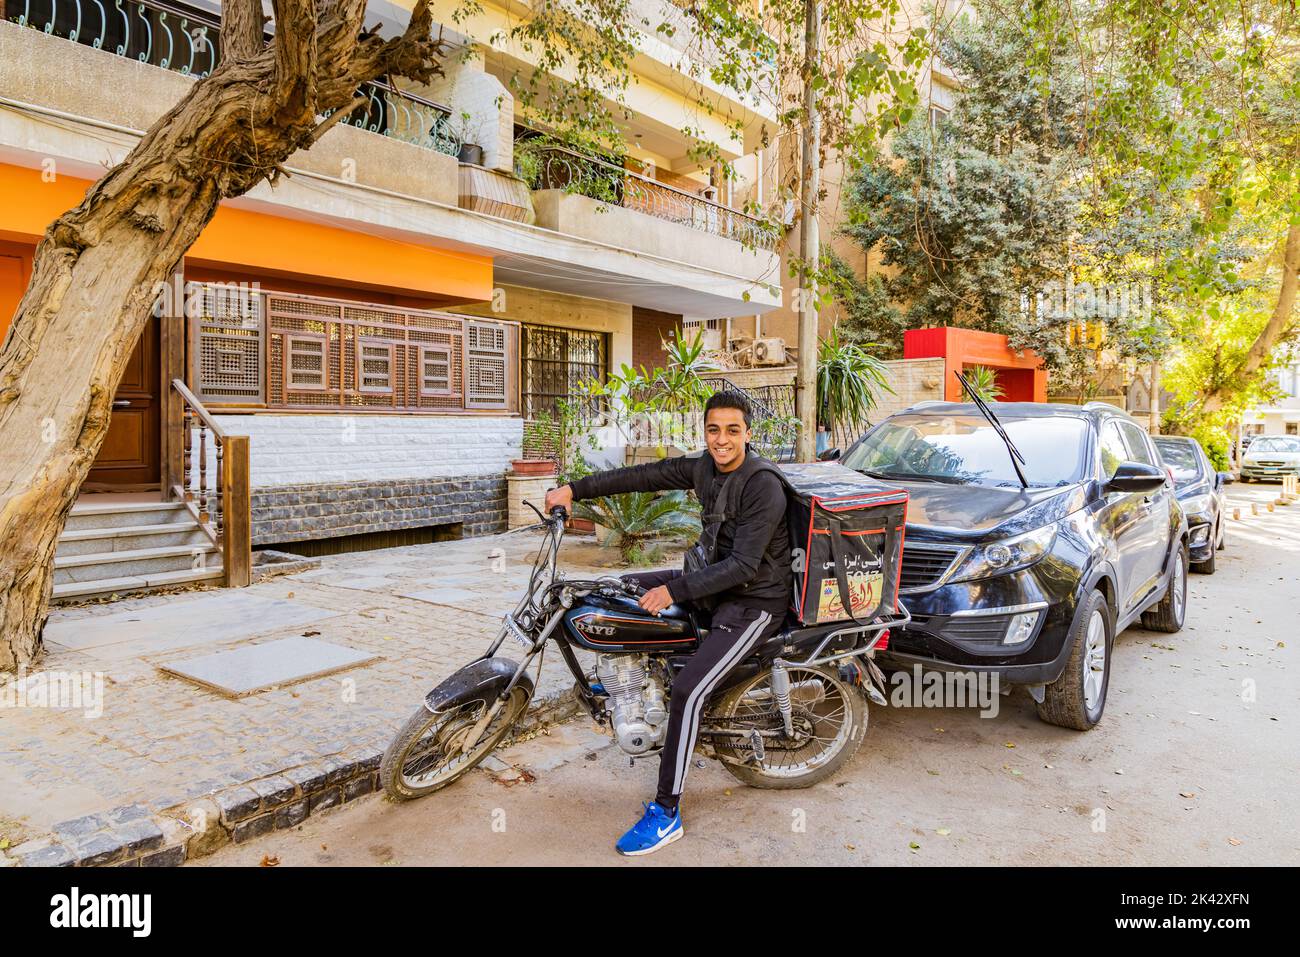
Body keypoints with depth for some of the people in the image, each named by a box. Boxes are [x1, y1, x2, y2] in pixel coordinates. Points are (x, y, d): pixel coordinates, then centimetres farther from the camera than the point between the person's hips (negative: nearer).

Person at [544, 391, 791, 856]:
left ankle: (666, 813, -9)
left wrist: (675, 590, -29)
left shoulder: (763, 486, -23)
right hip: (714, 578, 9)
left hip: (754, 600, -9)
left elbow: (743, 565, -27)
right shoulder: (702, 467, 0)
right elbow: (642, 476, 2)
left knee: (687, 690, -23)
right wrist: (574, 489, -2)